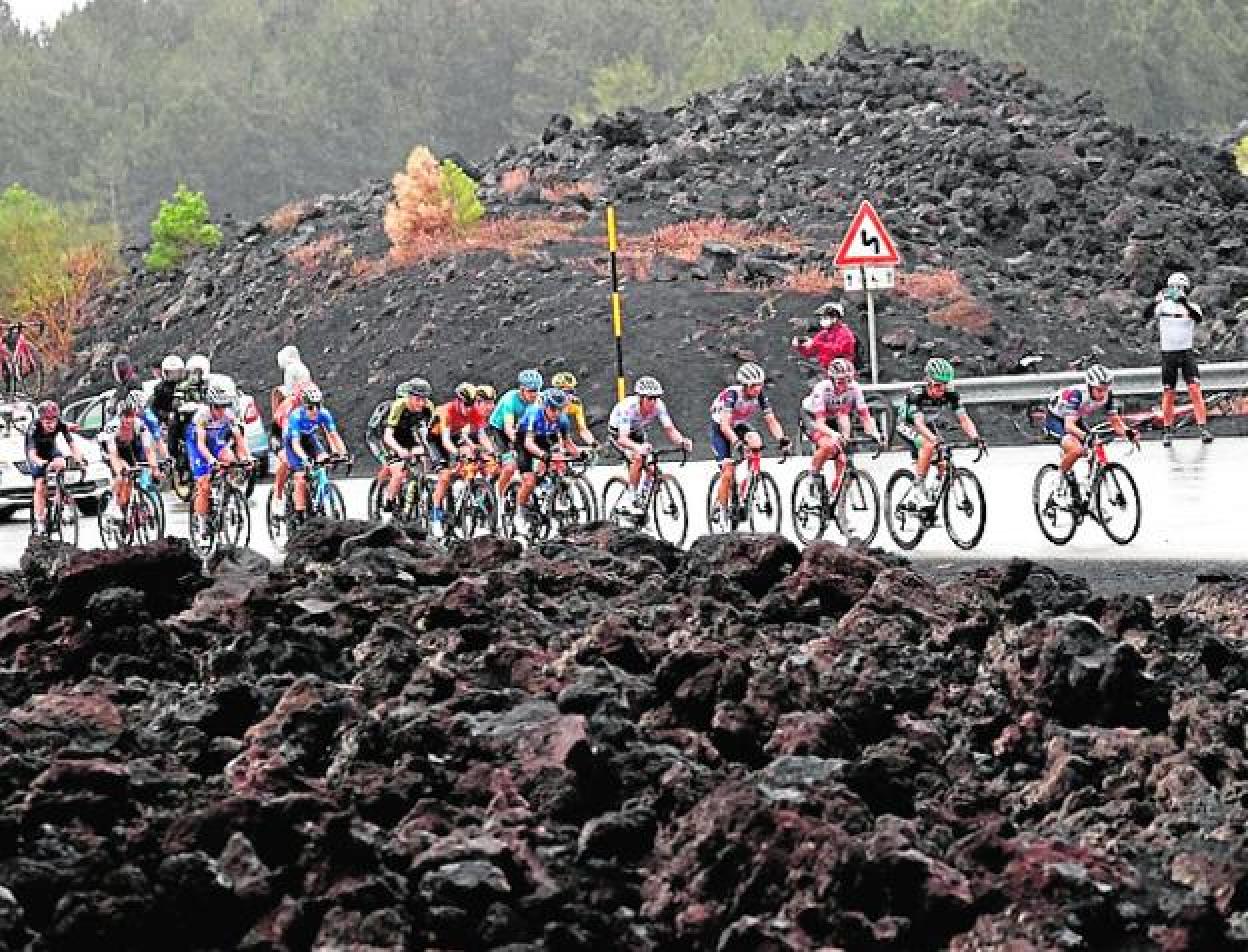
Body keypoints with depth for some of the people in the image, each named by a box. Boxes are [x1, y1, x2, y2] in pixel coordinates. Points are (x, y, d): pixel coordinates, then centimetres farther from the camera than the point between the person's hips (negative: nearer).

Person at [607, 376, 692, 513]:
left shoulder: (658, 406, -26)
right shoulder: (628, 407, -38)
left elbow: (669, 429, -27)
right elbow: (622, 439, -46)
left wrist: (682, 441, -48)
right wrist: (638, 448, -66)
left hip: (638, 432, 5)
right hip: (618, 433, -5)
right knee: (637, 458, -29)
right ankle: (630, 498, -19)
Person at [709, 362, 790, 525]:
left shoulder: (760, 396, -16)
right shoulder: (732, 394, -30)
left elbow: (771, 421, -16)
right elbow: (724, 424, -39)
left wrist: (781, 439, -35)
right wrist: (736, 442, -55)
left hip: (740, 426, 4)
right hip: (720, 431, -4)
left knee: (755, 442, -29)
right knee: (728, 472, -16)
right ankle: (720, 508, 0)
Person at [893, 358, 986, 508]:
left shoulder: (950, 394, -21)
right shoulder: (916, 393, -34)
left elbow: (963, 419, -23)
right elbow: (919, 423, -44)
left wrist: (976, 437, -41)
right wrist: (936, 440, -60)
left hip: (930, 425, 5)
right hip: (908, 426, -5)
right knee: (928, 445, -34)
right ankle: (918, 489, -26)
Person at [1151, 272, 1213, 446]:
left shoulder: (1191, 307, 1)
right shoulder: (1163, 306, 3)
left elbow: (1199, 318, -21)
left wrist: (1184, 303, -35)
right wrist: (1158, 300, -33)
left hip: (1186, 353, -1)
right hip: (1168, 353, 1)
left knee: (1195, 389, -12)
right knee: (1168, 393, 2)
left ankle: (1204, 428, -13)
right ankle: (1167, 431, 12)